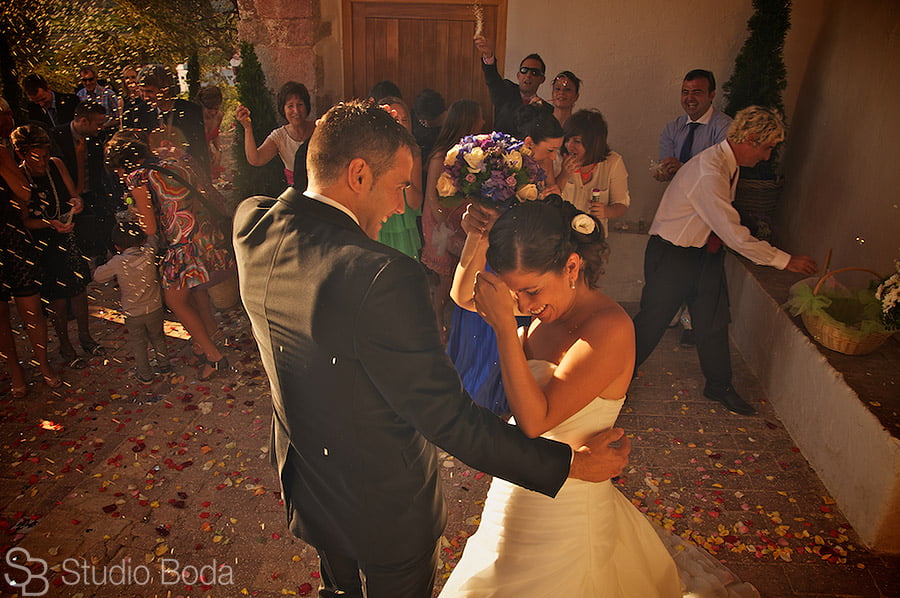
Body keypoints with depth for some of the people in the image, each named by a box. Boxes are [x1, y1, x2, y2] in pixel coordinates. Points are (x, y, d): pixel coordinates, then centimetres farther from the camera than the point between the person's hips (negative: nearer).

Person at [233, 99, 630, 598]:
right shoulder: (381, 277, -37)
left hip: (306, 490, 6)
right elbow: (447, 418, -31)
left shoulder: (252, 226, -14)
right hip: (385, 510, -6)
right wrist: (567, 463, -20)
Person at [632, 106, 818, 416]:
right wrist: (784, 260, -21)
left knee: (714, 320, 14)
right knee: (653, 319, 1)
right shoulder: (708, 172, -28)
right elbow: (734, 235, -28)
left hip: (707, 251, 9)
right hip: (671, 254, -9)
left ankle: (719, 385, 31)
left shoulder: (729, 164, 2)